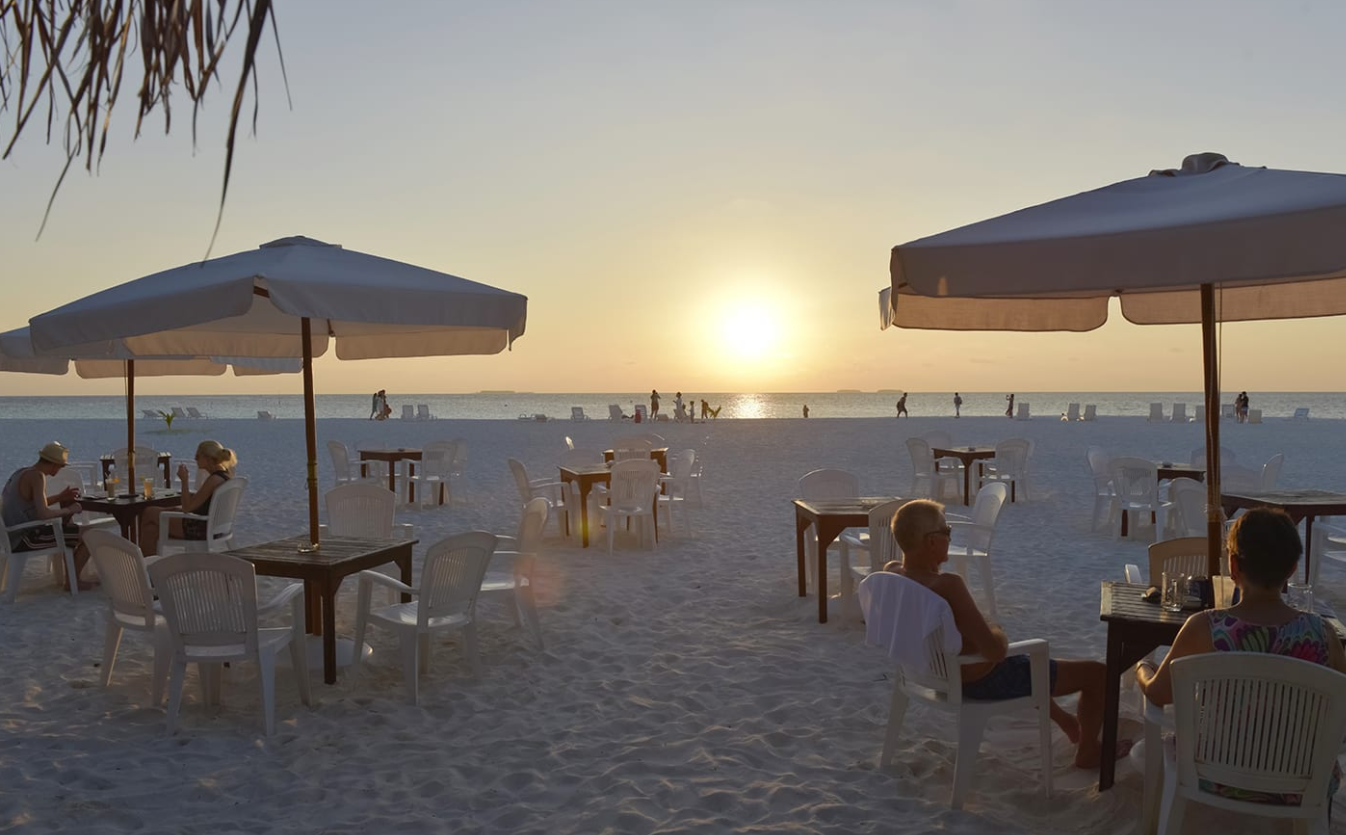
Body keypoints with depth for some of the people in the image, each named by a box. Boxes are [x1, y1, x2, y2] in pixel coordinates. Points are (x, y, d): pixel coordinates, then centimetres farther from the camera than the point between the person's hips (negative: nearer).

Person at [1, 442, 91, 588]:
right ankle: (73, 580, 4)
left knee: (73, 530, 30)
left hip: (13, 536, 10)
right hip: (25, 540, -10)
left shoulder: (22, 472, 11)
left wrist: (60, 497, 18)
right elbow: (43, 513, -29)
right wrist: (69, 510, -14)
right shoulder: (37, 476, -19)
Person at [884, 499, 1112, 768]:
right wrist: (999, 634, -13)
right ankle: (1088, 751, 29)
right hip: (981, 682, -9)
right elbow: (994, 651, -35)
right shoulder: (947, 585, -36)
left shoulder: (891, 572, -10)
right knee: (1098, 673, 5)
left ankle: (1069, 722, 58)